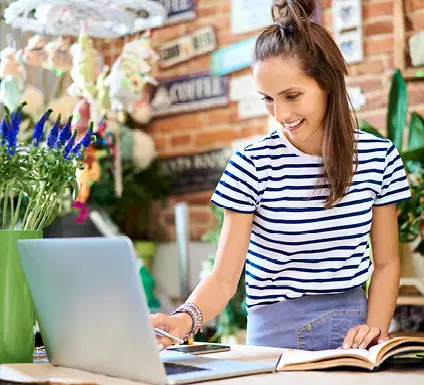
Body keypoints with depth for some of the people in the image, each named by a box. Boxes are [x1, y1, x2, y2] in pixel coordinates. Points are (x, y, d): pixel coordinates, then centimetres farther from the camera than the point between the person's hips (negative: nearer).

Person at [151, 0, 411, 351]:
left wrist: (375, 329, -8)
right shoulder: (252, 165, -7)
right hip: (276, 334, -1)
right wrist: (184, 319, -28)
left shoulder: (379, 157, 1)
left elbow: (385, 263, 9)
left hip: (351, 325, 1)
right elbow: (223, 278, -8)